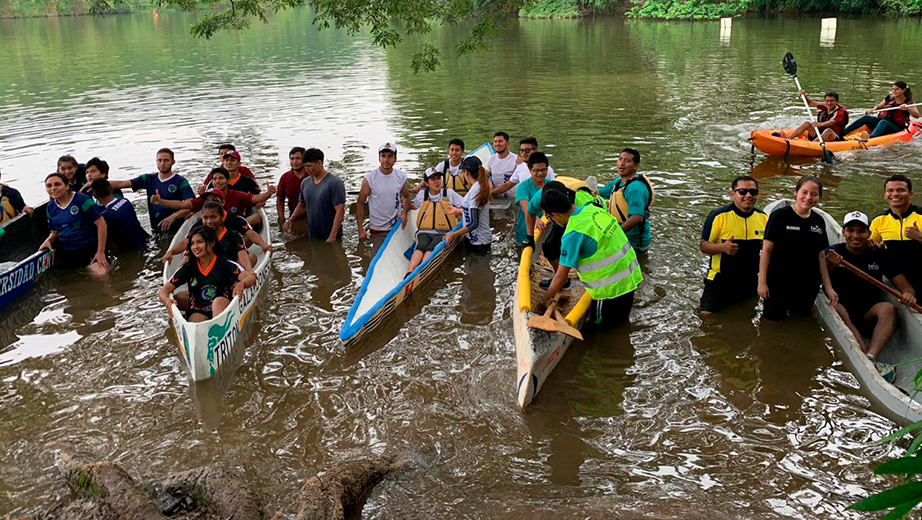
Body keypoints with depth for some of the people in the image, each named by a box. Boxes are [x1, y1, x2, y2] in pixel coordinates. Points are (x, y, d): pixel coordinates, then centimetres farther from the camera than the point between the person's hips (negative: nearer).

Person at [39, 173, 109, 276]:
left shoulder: (81, 200, -10)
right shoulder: (50, 207, 10)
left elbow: (101, 224, -12)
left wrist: (101, 252, -12)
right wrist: (48, 240, -2)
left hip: (89, 249, -6)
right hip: (65, 253, 6)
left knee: (101, 275, -27)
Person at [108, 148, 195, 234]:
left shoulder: (181, 181, -6)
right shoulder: (149, 179, 10)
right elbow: (121, 184, 7)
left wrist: (173, 216, -31)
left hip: (176, 230, -5)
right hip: (156, 230, 5)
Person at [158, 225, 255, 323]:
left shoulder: (225, 264, 2)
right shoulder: (187, 268, 9)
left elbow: (252, 278, -9)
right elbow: (164, 290, 8)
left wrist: (241, 284, -34)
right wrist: (166, 300, -18)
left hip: (222, 309, -2)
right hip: (198, 313, 2)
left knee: (219, 301, -34)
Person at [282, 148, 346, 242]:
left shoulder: (334, 183, -15)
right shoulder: (305, 182, 5)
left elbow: (340, 211, -19)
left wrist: (332, 236, -24)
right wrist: (291, 220, 1)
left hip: (330, 238, -6)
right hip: (311, 237, 6)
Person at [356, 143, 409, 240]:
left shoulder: (401, 176, -2)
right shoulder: (369, 178, -11)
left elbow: (407, 196, 13)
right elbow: (360, 204, -8)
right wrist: (361, 230, -12)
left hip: (397, 227, 2)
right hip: (377, 229, -2)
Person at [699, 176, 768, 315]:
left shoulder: (763, 218, 1)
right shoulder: (718, 216, -14)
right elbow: (703, 245, -10)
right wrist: (723, 247, -30)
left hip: (750, 282, 4)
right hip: (720, 280, -4)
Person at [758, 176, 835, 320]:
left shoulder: (818, 221, 7)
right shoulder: (780, 216, -9)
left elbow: (821, 256, 12)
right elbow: (766, 250, -9)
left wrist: (828, 287, 10)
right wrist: (762, 282, -12)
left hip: (807, 287, 5)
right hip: (778, 285, -4)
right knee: (773, 319, 0)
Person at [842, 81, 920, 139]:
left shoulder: (908, 102, -3)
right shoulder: (889, 98, 10)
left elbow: (917, 115, -15)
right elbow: (878, 107, 21)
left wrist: (907, 108, -32)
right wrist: (872, 110, -3)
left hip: (896, 129, -5)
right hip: (880, 123, 5)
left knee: (883, 122, -38)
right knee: (866, 118, -21)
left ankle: (870, 138, -68)